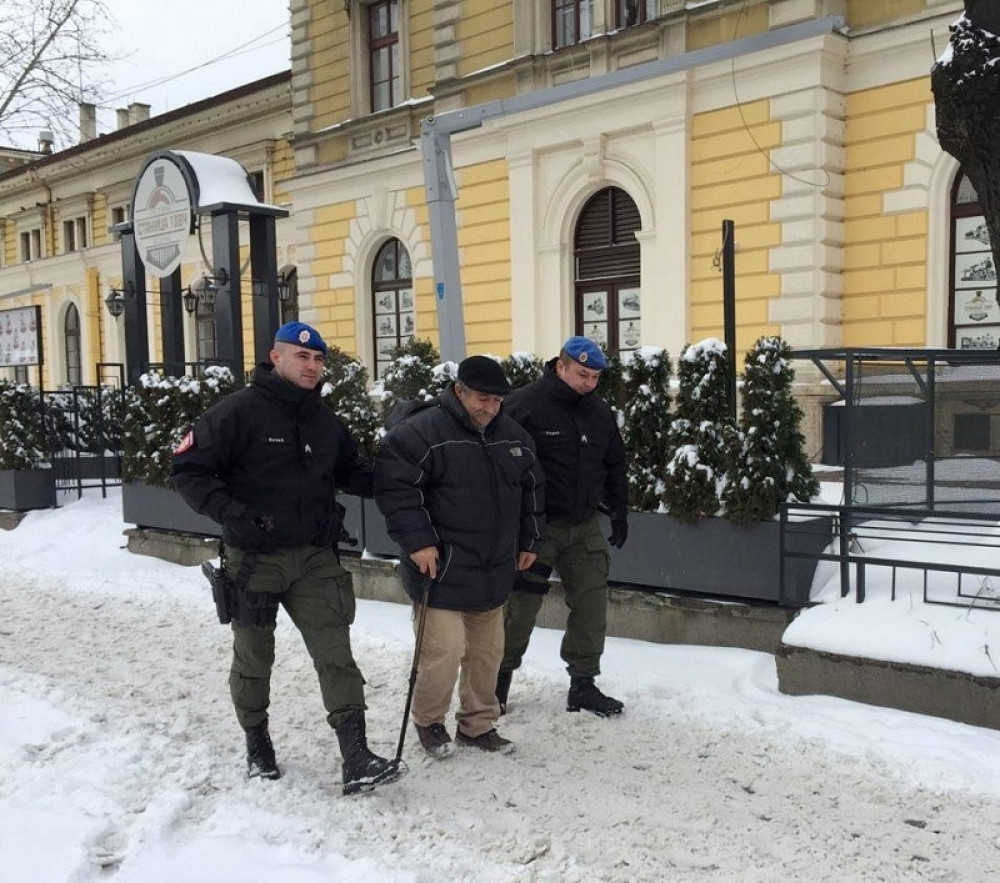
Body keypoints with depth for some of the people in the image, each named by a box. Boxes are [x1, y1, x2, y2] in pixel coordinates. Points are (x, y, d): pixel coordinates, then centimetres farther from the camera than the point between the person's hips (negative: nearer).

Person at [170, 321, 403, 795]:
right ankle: (257, 744, 34)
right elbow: (187, 469, -11)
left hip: (315, 556, 4)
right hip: (254, 557, -4)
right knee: (254, 658, 12)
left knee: (336, 653, -5)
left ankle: (356, 759, -4)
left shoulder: (324, 420, 7)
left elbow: (350, 470, 20)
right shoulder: (237, 412, -11)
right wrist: (232, 514, -23)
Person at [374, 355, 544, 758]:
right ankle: (428, 721, 18)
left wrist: (527, 540, 19)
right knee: (443, 653, -8)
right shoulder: (422, 431, -15)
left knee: (487, 652, 14)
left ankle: (478, 724, 32)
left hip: (493, 571, 7)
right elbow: (394, 486, -18)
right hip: (442, 572, -7)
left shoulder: (513, 436, 8)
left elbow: (531, 489, 21)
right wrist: (418, 540, -20)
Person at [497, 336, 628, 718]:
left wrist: (619, 512, 15)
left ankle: (583, 685, 18)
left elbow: (614, 466, 18)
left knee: (591, 604, 5)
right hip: (536, 526, -6)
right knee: (521, 606, 1)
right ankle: (500, 680, 22)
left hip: (584, 525, 6)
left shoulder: (600, 411, 7)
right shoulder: (524, 405, -14)